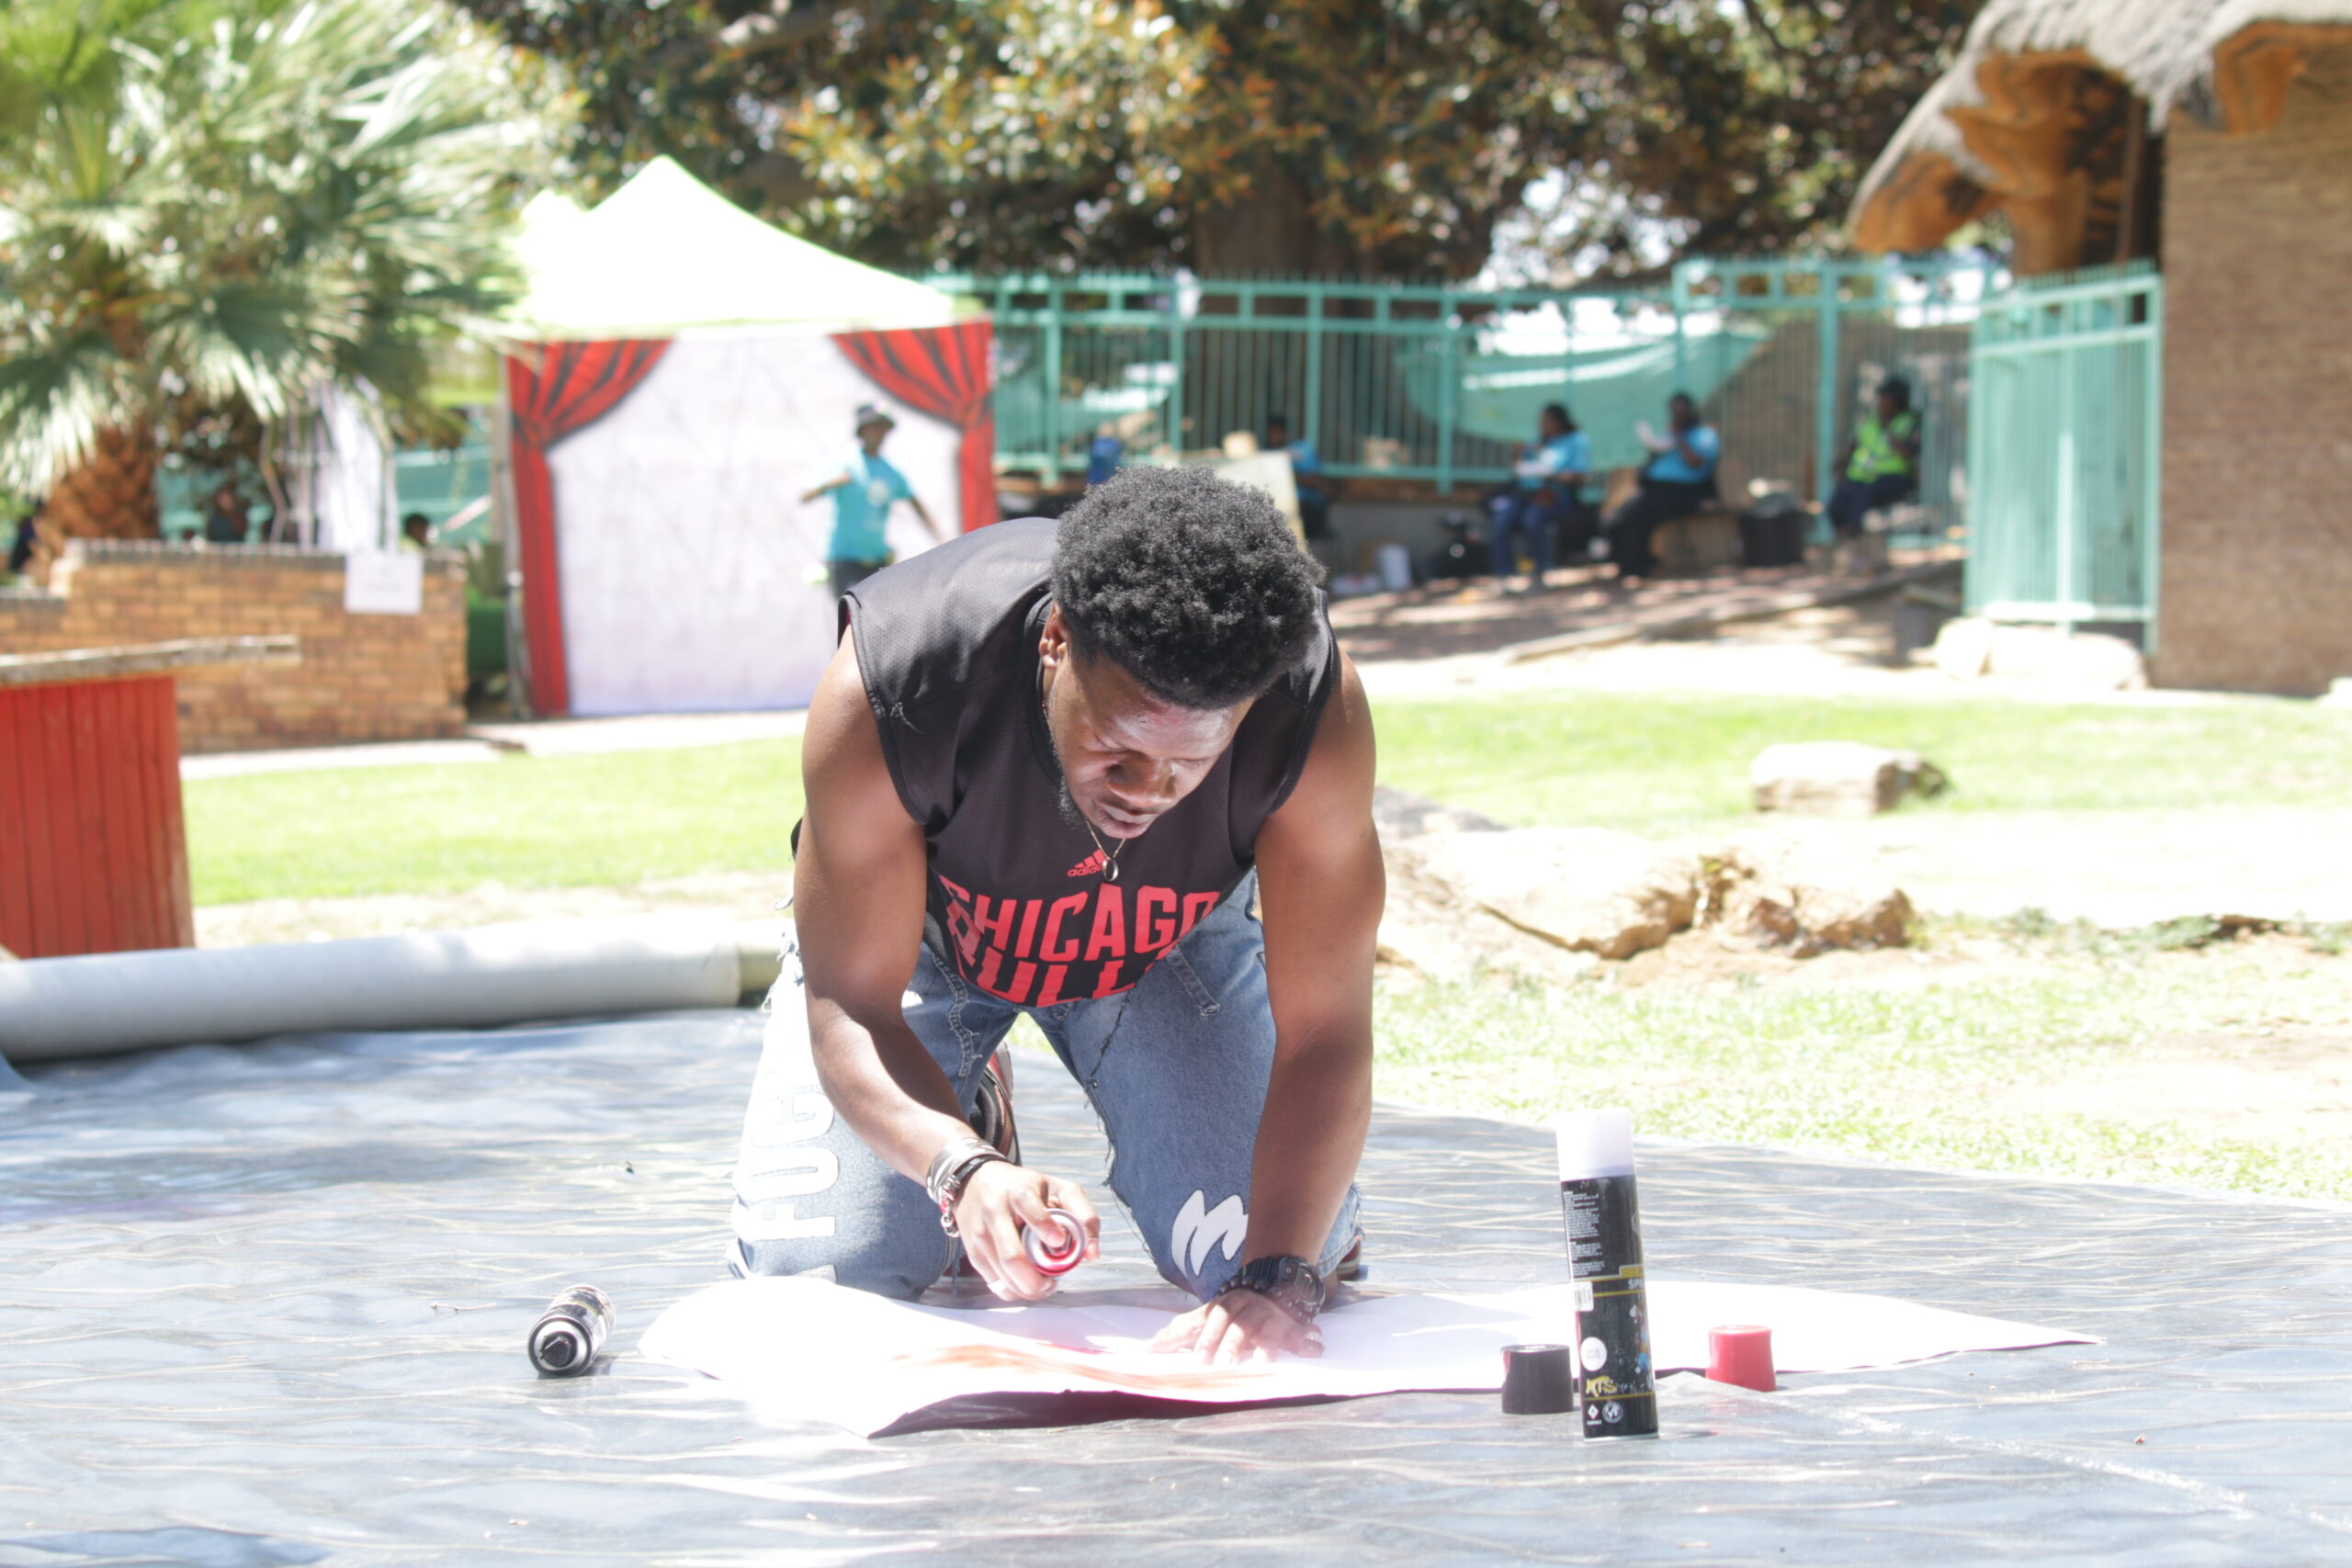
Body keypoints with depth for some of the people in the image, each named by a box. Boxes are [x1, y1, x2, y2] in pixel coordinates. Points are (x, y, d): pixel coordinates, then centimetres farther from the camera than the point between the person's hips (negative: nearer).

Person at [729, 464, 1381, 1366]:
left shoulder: (1315, 705, -38)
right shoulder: (884, 689, -41)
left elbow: (1323, 1034, -33)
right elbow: (850, 1009, -32)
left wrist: (1279, 1280, -49)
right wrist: (965, 1173, -53)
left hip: (1176, 934, 1)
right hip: (917, 923, -1)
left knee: (1290, 1244, -14)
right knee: (808, 1273, -16)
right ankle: (974, 1127, 17)